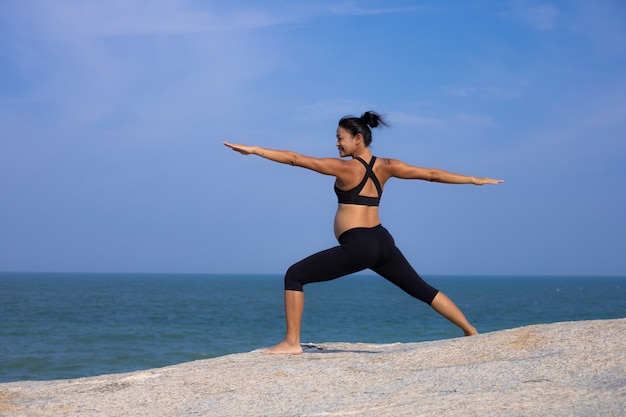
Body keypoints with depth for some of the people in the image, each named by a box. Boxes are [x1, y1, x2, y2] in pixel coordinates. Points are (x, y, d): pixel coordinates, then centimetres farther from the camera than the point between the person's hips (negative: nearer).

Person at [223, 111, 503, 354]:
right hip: (383, 242, 7)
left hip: (356, 247, -7)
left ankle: (292, 342, -5)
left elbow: (296, 159, -10)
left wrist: (255, 150, -7)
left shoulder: (345, 168, -8)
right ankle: (471, 332, 24)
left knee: (294, 276, 1)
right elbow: (432, 174, 11)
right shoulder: (385, 166, 7)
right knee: (422, 289, 21)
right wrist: (474, 180, 20)